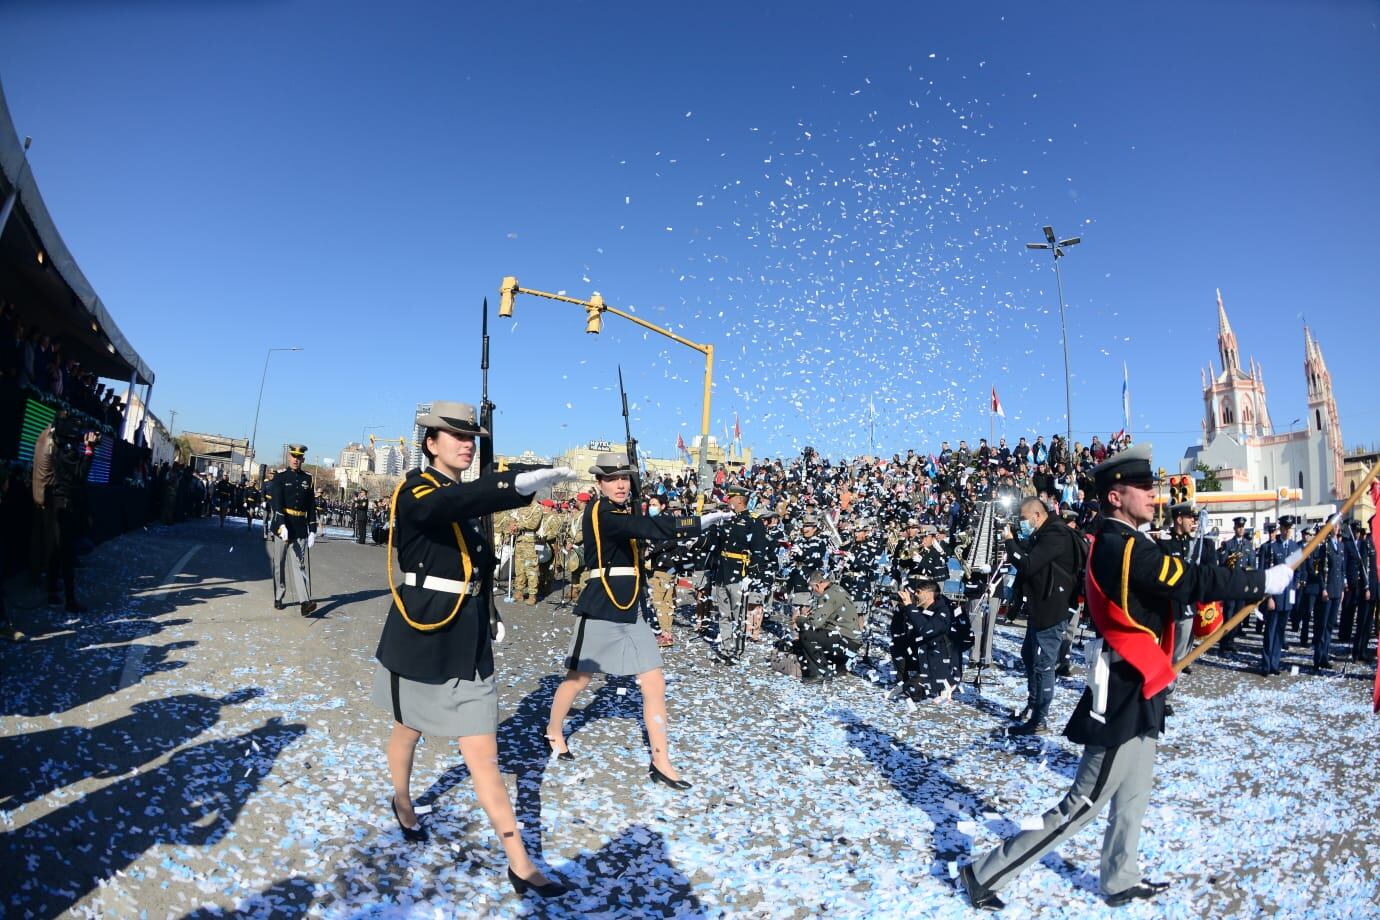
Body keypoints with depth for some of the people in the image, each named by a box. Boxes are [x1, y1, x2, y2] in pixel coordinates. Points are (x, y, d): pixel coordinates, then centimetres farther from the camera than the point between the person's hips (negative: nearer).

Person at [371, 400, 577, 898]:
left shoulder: (467, 498, 8)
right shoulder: (415, 489, -14)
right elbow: (445, 505, -40)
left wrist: (488, 619, 6)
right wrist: (521, 483, -53)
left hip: (469, 641, 5)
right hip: (419, 637, -4)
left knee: (483, 754, 4)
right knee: (408, 730, 22)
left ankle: (520, 864, 8)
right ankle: (403, 803, 52)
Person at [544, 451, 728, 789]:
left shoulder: (621, 512, 13)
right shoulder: (600, 512, -16)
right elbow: (648, 527, -30)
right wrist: (701, 521, -34)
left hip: (631, 612, 8)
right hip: (601, 609, -8)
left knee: (655, 684, 3)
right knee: (578, 678, 11)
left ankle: (661, 763, 11)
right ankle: (553, 731, 39)